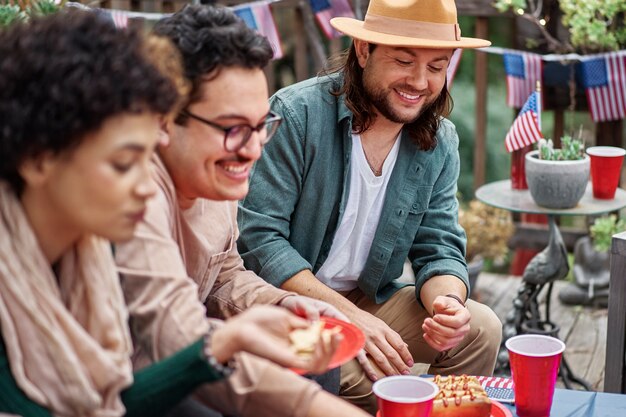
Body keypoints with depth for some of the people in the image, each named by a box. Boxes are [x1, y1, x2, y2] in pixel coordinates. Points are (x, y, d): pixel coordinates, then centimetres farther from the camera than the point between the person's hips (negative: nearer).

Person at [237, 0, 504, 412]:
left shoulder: (441, 142, 0)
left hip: (369, 298, 5)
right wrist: (348, 316, -28)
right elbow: (259, 237, -20)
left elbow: (439, 250, 2)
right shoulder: (296, 114, -17)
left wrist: (447, 302, -23)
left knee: (480, 328, -13)